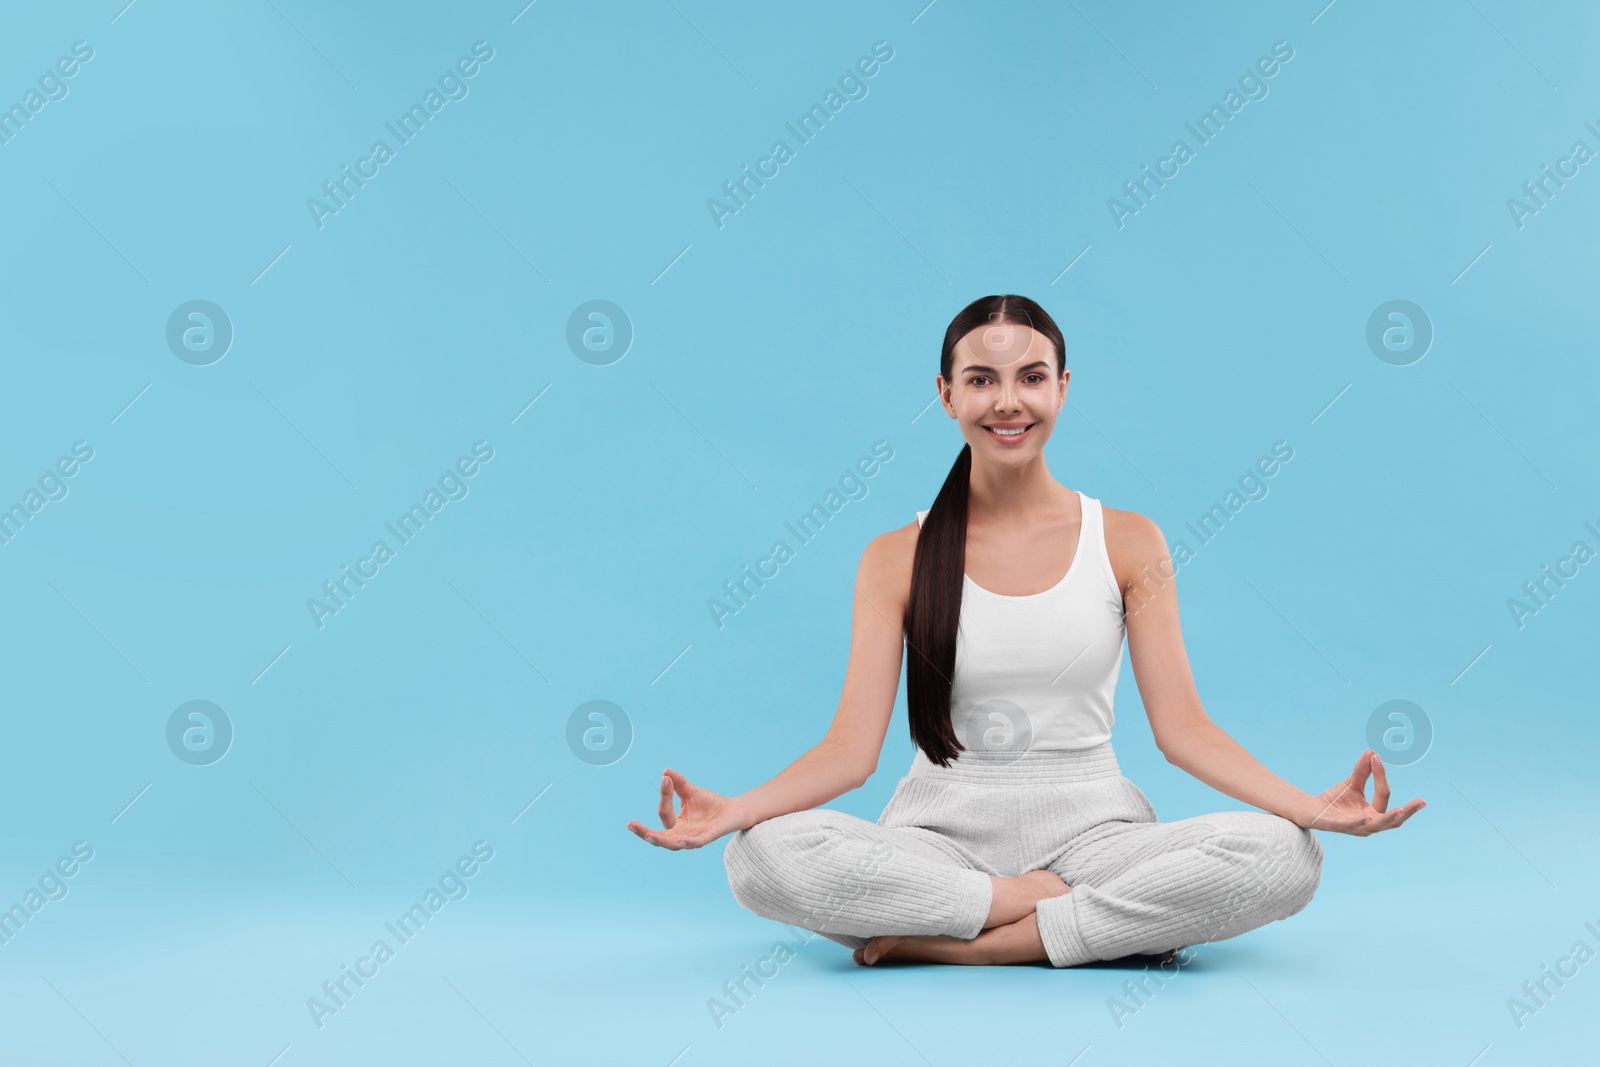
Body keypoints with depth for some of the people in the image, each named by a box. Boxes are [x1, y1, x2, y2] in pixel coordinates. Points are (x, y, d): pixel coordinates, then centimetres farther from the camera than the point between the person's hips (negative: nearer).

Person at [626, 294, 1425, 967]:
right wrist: (732, 810, -21)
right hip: (940, 831, 0)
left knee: (1283, 857, -28)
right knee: (764, 858, -30)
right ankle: (1114, 918, -18)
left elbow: (1181, 728, 0)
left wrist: (1312, 806, -16)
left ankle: (938, 941, -20)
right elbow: (851, 747, -3)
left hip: (1089, 826, 1)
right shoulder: (896, 559, 3)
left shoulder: (1128, 543, 5)